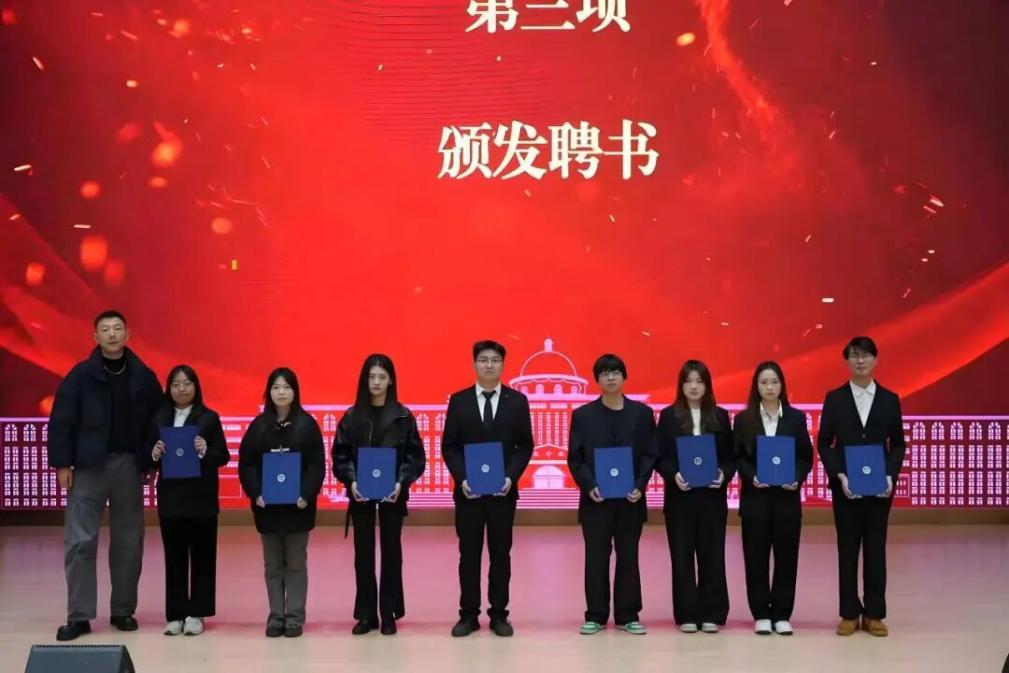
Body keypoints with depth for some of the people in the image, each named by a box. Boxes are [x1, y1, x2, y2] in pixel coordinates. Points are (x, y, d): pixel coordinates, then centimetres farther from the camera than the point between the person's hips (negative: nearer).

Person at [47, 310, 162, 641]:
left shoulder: (143, 376, 4)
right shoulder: (81, 375, -3)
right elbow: (61, 421, -3)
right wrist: (62, 464, -7)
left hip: (129, 465, 2)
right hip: (89, 466, -2)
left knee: (128, 542, 7)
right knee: (80, 541, -4)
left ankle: (123, 611, 18)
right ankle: (79, 616, 1)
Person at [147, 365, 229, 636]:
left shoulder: (209, 418, 0)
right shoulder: (159, 419, 7)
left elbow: (223, 457, -1)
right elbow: (149, 462, 9)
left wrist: (205, 451, -19)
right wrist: (155, 455, -12)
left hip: (201, 499, -2)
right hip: (170, 498, 2)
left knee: (202, 555, 2)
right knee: (174, 556, 5)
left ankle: (196, 613, 9)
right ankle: (175, 614, 10)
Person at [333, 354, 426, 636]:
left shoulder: (403, 416, -1)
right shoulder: (352, 416, 2)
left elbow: (415, 456, -1)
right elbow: (340, 455, 2)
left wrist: (401, 482, -14)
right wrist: (351, 481, -13)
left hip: (392, 493, -1)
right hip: (360, 493, 1)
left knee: (391, 550, 5)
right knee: (363, 552, 4)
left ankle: (389, 613, 12)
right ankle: (366, 614, 12)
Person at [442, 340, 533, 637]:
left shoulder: (517, 401, 4)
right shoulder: (459, 401, 3)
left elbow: (525, 445, 2)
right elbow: (449, 446, 2)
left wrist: (511, 477, -11)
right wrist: (461, 479, -11)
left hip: (503, 490, 0)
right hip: (468, 490, 0)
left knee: (501, 553, 5)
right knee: (469, 554, 5)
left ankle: (499, 615, 12)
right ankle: (469, 614, 12)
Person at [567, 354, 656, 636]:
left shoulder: (642, 413, 5)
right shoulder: (583, 415, 4)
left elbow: (649, 454, 2)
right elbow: (575, 458, 1)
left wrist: (640, 486, -11)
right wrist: (589, 486, -13)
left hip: (630, 498, 1)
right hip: (595, 499, 0)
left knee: (628, 557, 5)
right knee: (596, 558, 3)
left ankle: (627, 615, 12)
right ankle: (596, 615, 10)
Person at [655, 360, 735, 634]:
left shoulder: (720, 416, 7)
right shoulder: (669, 415, 2)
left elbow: (731, 456, 7)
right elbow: (660, 456, 0)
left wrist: (725, 474, -12)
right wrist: (674, 475, -17)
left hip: (712, 496, 1)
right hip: (680, 496, -1)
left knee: (712, 555, 3)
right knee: (682, 556, 2)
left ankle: (711, 614, 10)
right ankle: (687, 615, 8)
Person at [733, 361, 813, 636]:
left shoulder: (796, 417, 5)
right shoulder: (744, 419, 3)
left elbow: (806, 456, 5)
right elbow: (738, 456, 1)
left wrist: (797, 479, -12)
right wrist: (751, 477, -15)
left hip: (787, 496, 1)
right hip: (755, 497, -1)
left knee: (786, 556, 2)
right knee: (756, 557, 1)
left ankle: (782, 615, 10)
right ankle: (761, 615, 9)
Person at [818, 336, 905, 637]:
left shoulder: (890, 399, 5)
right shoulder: (835, 398, 2)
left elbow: (898, 444, 6)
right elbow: (824, 443, 1)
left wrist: (890, 475, -9)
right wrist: (840, 476, -12)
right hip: (845, 487, -1)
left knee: (876, 550, 4)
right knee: (848, 550, 3)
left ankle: (874, 614, 11)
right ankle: (849, 614, 9)